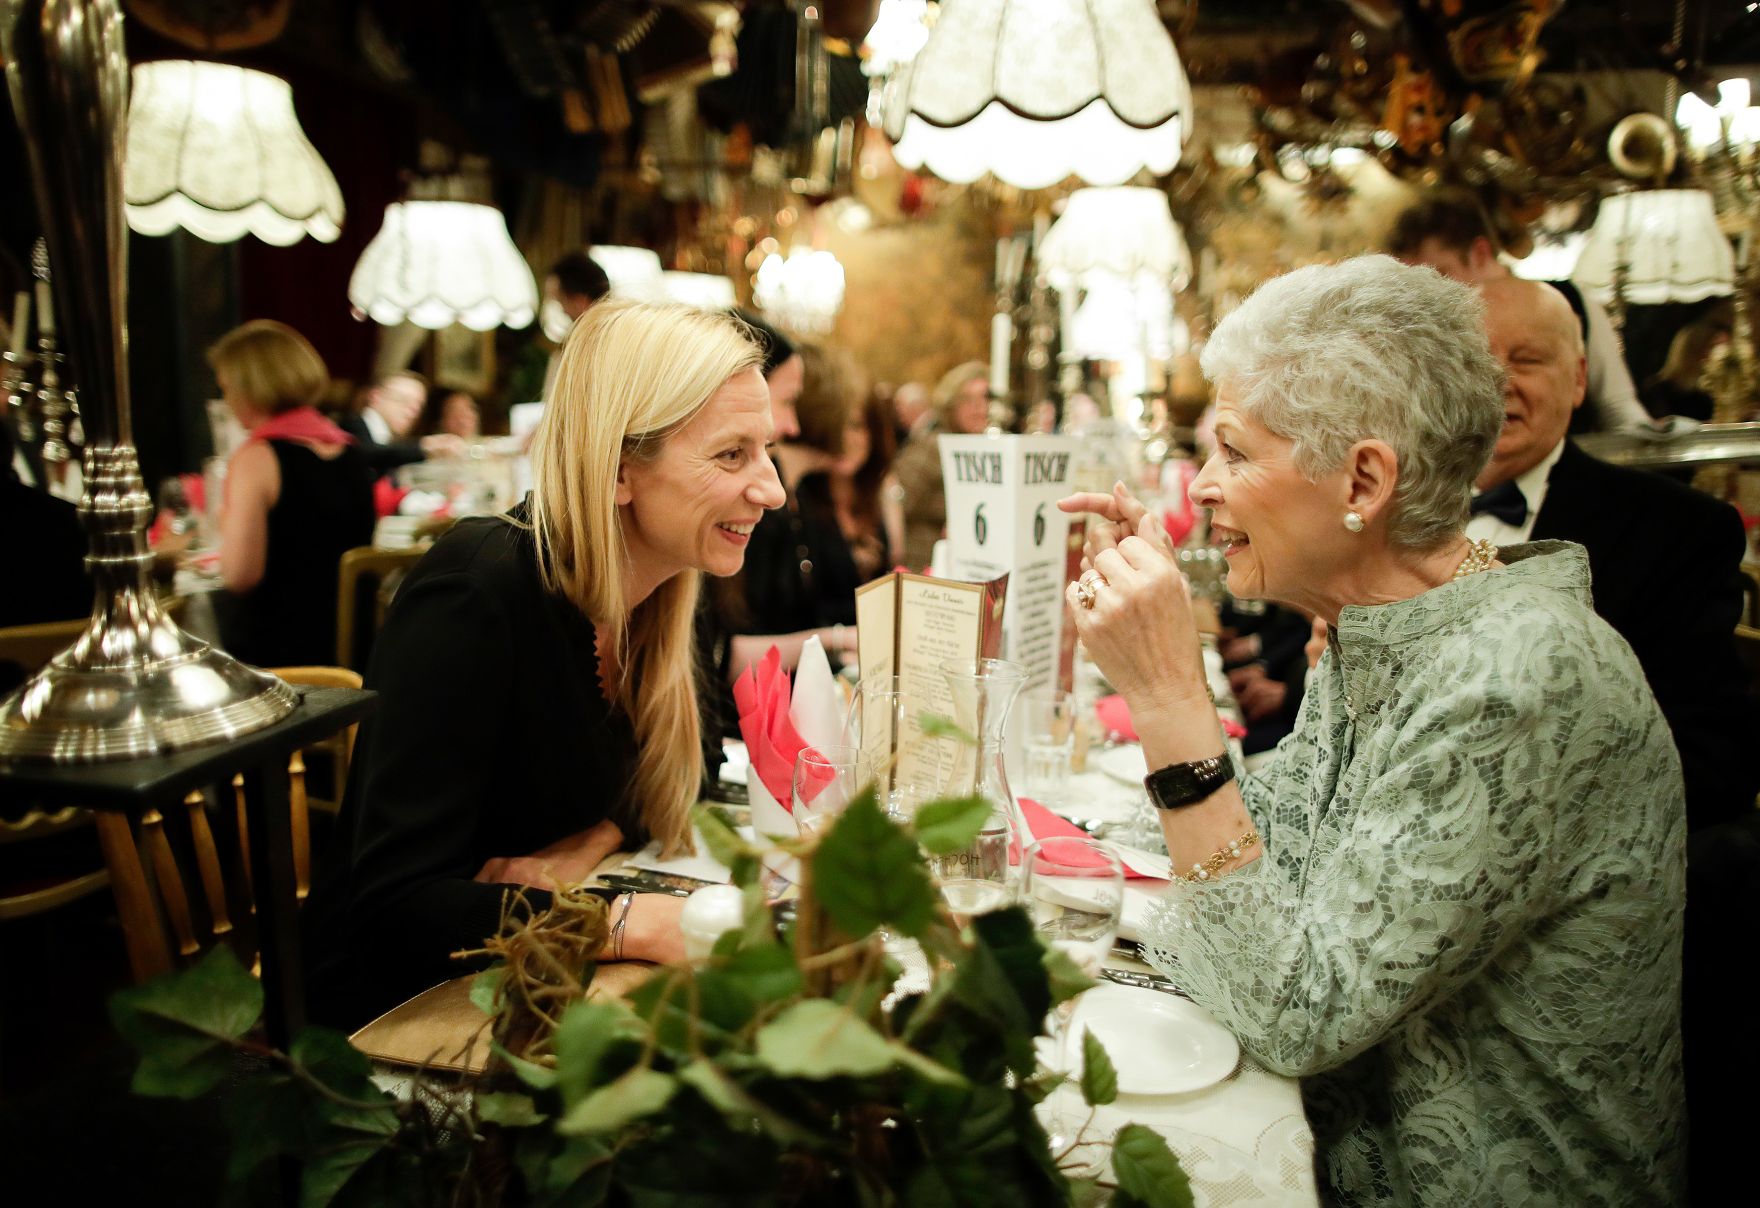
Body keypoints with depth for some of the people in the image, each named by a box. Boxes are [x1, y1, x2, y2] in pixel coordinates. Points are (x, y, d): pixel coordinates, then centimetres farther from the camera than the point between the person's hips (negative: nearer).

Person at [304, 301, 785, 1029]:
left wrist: (586, 849, -10)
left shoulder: (657, 598, -3)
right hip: (393, 1016, -7)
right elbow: (394, 908, -29)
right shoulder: (474, 598, -26)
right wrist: (631, 923, -34)